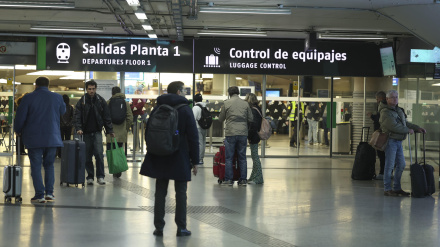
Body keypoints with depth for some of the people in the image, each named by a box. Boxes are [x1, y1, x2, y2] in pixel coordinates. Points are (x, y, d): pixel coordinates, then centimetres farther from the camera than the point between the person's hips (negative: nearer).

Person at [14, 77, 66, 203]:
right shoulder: (57, 97, 2)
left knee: (36, 166, 3)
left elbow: (20, 117, -5)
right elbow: (62, 112, 20)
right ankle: (49, 192, 8)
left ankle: (39, 194, -1)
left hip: (34, 138, -3)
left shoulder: (28, 98, -7)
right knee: (49, 165, 15)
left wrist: (18, 131, 12)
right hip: (52, 137, 3)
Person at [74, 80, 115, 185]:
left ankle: (100, 176, -6)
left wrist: (110, 130, 2)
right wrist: (78, 128, -19)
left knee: (99, 153, -12)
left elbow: (107, 117, 6)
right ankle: (90, 177, 15)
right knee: (87, 156, 5)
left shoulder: (101, 101, 3)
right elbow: (77, 116, -4)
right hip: (86, 132, 1)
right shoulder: (82, 101, 1)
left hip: (97, 131, -1)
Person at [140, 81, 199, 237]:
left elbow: (148, 133, 12)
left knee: (160, 192, 7)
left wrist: (154, 152, 20)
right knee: (181, 193, 4)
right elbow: (193, 137, -8)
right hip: (180, 159, -3)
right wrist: (195, 160, -3)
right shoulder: (185, 110, -6)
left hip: (159, 159, 4)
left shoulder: (157, 109, 7)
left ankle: (159, 227, 7)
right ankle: (181, 227, 5)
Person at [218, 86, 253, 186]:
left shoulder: (226, 103, -2)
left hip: (230, 133, -2)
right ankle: (243, 179, 9)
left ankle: (228, 179, 2)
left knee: (229, 158, 4)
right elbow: (251, 119, 4)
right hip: (243, 133, 2)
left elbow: (221, 119, 5)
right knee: (242, 157, 9)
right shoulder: (245, 104, 3)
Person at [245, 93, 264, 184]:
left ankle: (258, 178, 0)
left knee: (255, 157, -4)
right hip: (255, 137, 10)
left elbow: (253, 124, -23)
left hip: (253, 137, -10)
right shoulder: (257, 109, 12)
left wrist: (249, 136, -17)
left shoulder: (253, 110, -17)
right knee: (254, 156, 16)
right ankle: (254, 177, 24)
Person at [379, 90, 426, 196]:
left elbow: (405, 123, 24)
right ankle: (387, 189, 0)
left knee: (401, 165, 10)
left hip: (398, 142, 9)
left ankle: (397, 188, 18)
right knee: (389, 165, -6)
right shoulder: (386, 112, -14)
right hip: (391, 140, -9)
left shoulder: (398, 110, 17)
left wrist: (417, 128, 11)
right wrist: (408, 130, -11)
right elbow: (394, 126, -22)